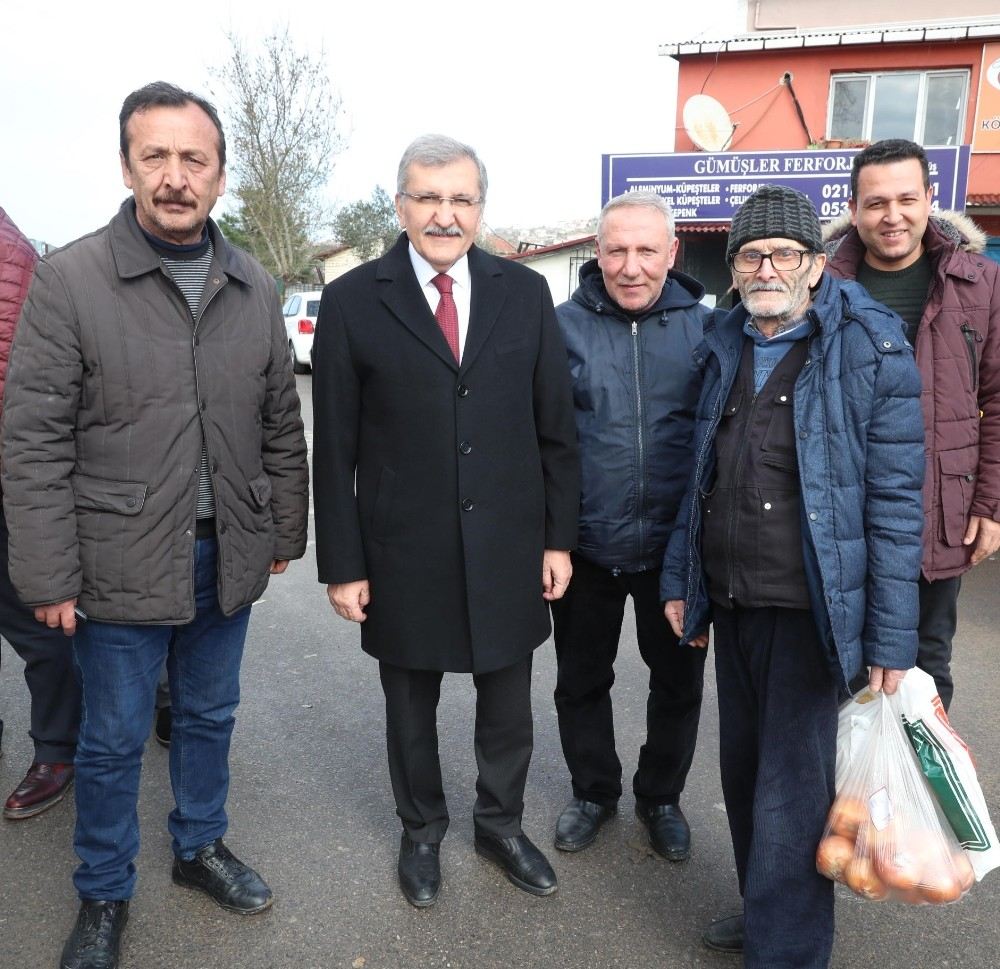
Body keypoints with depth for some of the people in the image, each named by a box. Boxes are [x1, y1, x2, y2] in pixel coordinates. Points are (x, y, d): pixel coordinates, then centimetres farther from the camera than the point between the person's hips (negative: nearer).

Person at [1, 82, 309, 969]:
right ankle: (104, 896, 34)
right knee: (113, 740, 12)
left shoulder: (254, 288, 3)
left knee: (209, 715, 20)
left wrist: (284, 531, 9)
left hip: (227, 559, 4)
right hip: (120, 564, -3)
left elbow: (281, 425, 9)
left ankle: (201, 846, 43)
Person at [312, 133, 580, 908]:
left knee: (509, 705, 16)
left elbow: (556, 427, 4)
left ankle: (501, 823, 42)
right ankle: (422, 831, 42)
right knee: (411, 707, 17)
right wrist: (342, 565, -5)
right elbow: (334, 449, -4)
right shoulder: (353, 302, -5)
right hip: (404, 554, -1)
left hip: (508, 548, 2)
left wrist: (559, 537, 2)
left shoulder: (524, 292, 1)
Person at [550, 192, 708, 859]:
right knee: (582, 680, 16)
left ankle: (662, 796, 40)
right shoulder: (563, 325, -6)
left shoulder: (706, 328, -3)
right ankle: (594, 791, 40)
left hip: (677, 547, 1)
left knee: (678, 682, 16)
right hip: (586, 546, 0)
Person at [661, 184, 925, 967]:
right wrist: (680, 579, 11)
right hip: (731, 601, 6)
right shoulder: (725, 348, 9)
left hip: (810, 609, -6)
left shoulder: (870, 348, -9)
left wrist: (890, 639, -13)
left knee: (790, 794, -1)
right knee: (744, 770, 17)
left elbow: (896, 500, -11)